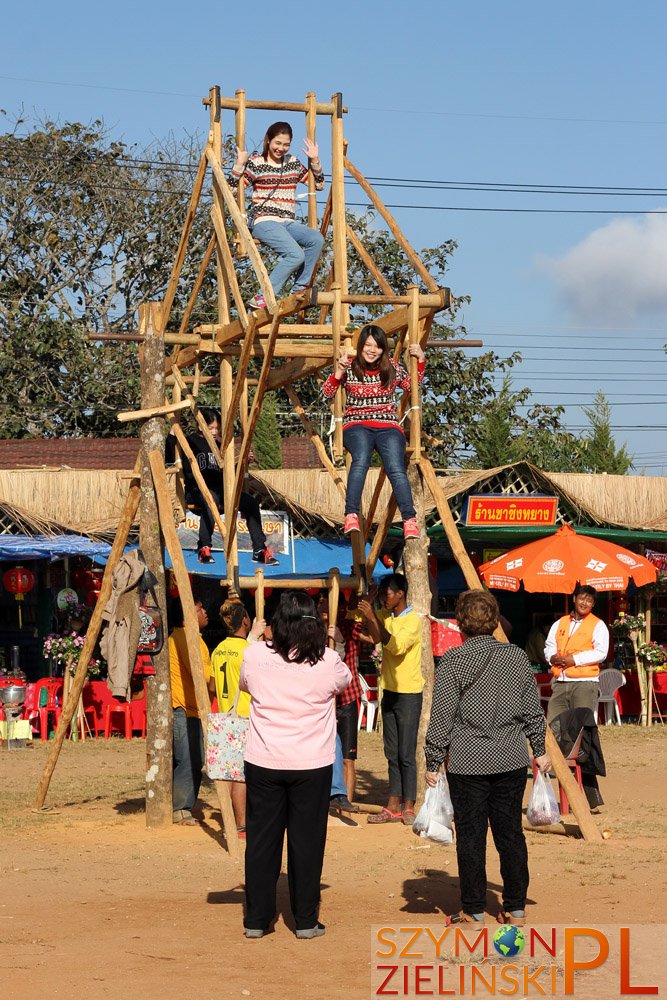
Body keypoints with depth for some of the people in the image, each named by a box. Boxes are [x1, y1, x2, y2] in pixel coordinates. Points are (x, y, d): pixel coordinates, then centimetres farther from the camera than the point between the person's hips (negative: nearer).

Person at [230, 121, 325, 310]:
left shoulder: (293, 163, 17)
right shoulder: (255, 163, 2)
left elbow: (319, 185, 22)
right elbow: (231, 190, -4)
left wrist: (315, 161, 10)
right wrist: (239, 164, -13)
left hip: (288, 222, 6)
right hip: (263, 221, -6)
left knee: (316, 239, -26)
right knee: (296, 254, -30)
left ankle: (300, 290, -15)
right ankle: (262, 299, -25)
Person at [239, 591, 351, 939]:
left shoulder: (255, 655, -5)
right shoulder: (327, 661, -8)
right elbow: (345, 680, 15)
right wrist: (324, 645, 26)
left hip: (263, 764, 1)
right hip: (312, 765, -1)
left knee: (261, 841, 9)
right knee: (307, 842, 7)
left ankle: (256, 920, 14)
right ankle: (306, 921, 12)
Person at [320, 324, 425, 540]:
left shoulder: (392, 367, 11)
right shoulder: (350, 367, 5)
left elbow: (412, 386, 24)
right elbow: (327, 394, 2)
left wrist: (420, 360, 11)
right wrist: (339, 372, -13)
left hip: (388, 426, 2)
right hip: (357, 425, -1)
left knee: (396, 468, -26)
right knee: (361, 459, -35)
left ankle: (410, 522, -34)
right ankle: (351, 516, -41)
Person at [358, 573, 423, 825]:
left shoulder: (413, 620, -13)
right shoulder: (385, 618, 11)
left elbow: (396, 646, -26)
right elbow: (374, 638, -2)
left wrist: (374, 619, -26)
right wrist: (369, 616, -12)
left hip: (409, 693, -7)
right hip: (389, 691, 7)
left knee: (406, 754, -6)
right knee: (392, 753, 7)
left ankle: (408, 806, -2)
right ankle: (393, 806, 10)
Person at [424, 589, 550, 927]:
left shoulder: (453, 661, -9)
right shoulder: (517, 657, 2)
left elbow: (441, 717, -8)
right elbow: (533, 709, 8)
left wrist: (433, 761, -2)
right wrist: (539, 749, 19)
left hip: (467, 763, -4)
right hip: (512, 760, 4)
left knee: (471, 836, 4)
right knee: (510, 833, 11)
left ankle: (473, 911, 9)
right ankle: (515, 909, 16)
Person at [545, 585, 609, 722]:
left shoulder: (598, 625, 4)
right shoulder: (559, 624, 19)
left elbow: (601, 653, -7)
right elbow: (549, 647, 19)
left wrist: (575, 659, -14)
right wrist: (552, 657, -4)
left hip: (585, 682, -5)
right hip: (560, 683, 5)